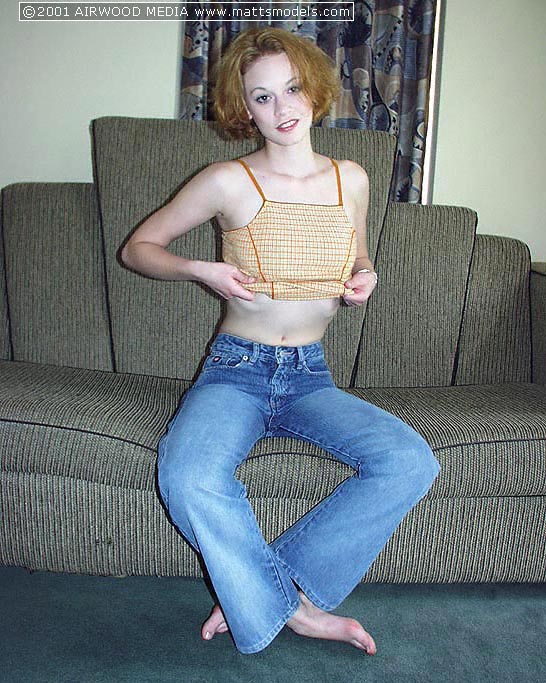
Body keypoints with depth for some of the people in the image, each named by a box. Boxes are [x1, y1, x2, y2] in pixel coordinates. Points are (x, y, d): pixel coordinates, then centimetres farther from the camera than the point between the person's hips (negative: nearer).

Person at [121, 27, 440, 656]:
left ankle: (258, 593, -11)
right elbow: (137, 247, 6)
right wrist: (202, 270, -11)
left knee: (413, 461, -23)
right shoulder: (228, 182, -3)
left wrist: (365, 276, 2)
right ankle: (297, 609, -8)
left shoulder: (351, 180, 7)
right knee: (187, 476, -34)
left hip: (310, 379, 3)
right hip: (235, 372, -3)